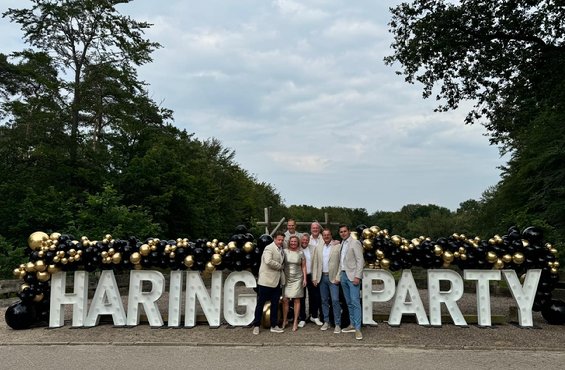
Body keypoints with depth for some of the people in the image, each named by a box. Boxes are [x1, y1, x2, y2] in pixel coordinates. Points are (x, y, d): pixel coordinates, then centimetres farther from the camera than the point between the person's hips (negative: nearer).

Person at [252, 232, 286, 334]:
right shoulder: (269, 248, -11)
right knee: (260, 304, 3)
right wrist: (280, 266, -14)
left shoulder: (281, 250, 14)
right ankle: (256, 325, 12)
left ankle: (274, 326, 20)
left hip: (277, 282, 8)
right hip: (266, 281, -8)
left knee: (275, 304, 11)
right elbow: (268, 261, -26)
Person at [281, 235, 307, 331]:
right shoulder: (284, 251, 1)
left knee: (297, 300, 2)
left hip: (297, 279, 0)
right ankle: (284, 320, 14)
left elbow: (303, 267, 7)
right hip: (286, 279, 0)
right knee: (285, 300, -2)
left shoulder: (301, 253, 3)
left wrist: (304, 279, 2)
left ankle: (295, 322, 10)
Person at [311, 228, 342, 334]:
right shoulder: (318, 248, 10)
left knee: (335, 300, -8)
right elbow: (315, 263, 10)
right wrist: (314, 278, 3)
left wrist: (338, 277, -10)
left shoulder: (337, 246, -2)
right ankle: (326, 322, 20)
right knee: (324, 300, 10)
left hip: (333, 277, -4)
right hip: (322, 277, 4)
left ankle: (337, 324, -1)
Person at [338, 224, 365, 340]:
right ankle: (352, 325, 19)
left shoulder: (355, 243, -7)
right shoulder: (342, 244, 14)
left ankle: (358, 329, -9)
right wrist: (339, 276, 13)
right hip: (343, 275, 7)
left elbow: (360, 260, -12)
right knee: (349, 303, 12)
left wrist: (357, 276, -18)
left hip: (352, 276, -7)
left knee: (355, 302, -11)